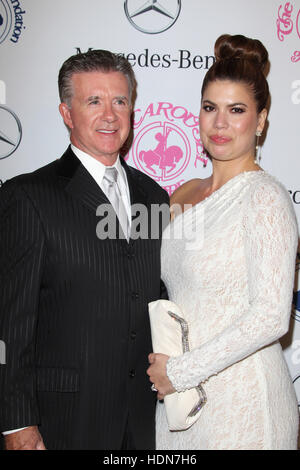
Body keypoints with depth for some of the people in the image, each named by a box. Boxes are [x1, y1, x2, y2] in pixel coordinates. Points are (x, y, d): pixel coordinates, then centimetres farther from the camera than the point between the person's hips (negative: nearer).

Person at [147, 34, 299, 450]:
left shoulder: (264, 197, -15)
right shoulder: (186, 195, 5)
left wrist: (180, 371, -16)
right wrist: (163, 366, 4)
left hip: (241, 399, -6)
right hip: (180, 394, 6)